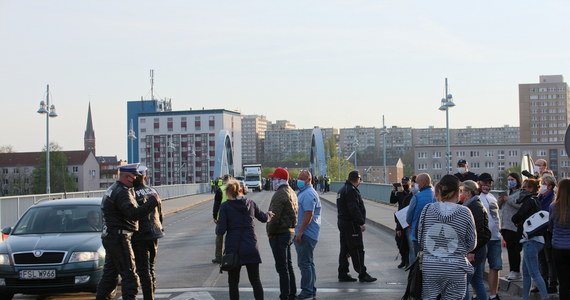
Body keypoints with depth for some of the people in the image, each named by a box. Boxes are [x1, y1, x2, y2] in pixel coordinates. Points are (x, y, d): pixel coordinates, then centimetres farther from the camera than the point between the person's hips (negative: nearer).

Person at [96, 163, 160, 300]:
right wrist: (153, 202, -23)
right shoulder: (122, 192, -18)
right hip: (119, 237, -10)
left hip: (110, 237, 10)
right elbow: (134, 214, -29)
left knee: (110, 273, 15)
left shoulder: (113, 189, 16)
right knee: (129, 275, -8)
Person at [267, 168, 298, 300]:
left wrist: (270, 233, -13)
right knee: (288, 265, 17)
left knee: (282, 267, -6)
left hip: (279, 234, -10)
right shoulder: (291, 192, 14)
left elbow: (275, 217, -22)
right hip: (290, 231, 10)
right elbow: (294, 213, 17)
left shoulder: (280, 194, -18)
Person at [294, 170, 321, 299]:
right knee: (308, 262, 16)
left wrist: (300, 232, -23)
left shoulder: (308, 194, -16)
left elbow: (309, 215, -23)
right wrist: (299, 232, 23)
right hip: (304, 234, 11)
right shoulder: (303, 192, 19)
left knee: (304, 262, -8)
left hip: (306, 234, -11)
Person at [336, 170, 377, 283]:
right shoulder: (351, 190, -16)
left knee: (344, 249, 13)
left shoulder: (342, 189, 17)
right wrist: (361, 223, -21)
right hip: (351, 224, -10)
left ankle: (343, 274, 16)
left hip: (342, 222, 10)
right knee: (357, 249, -6)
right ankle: (362, 274, -4)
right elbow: (354, 209, -23)